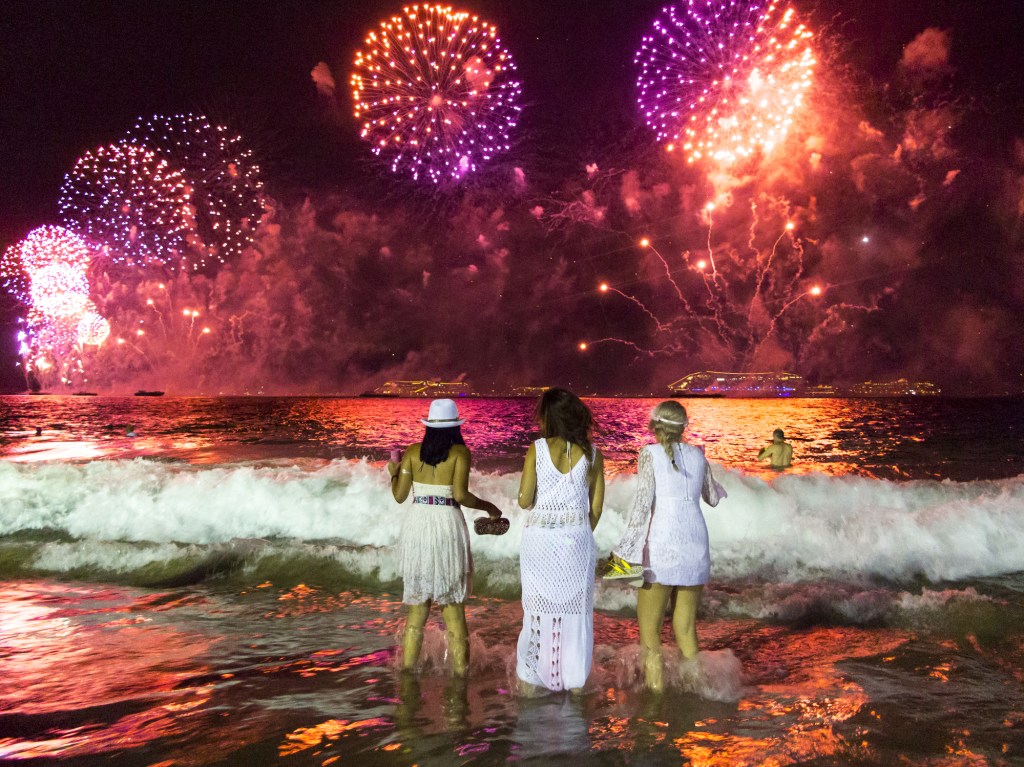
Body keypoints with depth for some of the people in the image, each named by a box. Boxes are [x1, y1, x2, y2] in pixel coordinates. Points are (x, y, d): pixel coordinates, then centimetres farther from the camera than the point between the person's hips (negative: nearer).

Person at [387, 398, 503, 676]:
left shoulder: (412, 452, 3)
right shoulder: (460, 453, -5)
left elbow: (399, 496, 4)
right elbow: (460, 495, -14)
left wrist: (393, 473, 23)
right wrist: (487, 506, 1)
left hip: (417, 523, 3)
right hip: (448, 524, -2)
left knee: (419, 594, 14)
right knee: (452, 597, 8)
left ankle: (408, 661, 17)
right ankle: (460, 665, 11)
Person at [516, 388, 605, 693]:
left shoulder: (537, 449, -7)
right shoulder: (592, 453, -1)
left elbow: (524, 500, -7)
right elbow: (597, 506, 3)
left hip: (540, 539, -1)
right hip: (577, 539, 1)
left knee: (538, 608, 9)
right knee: (575, 609, 11)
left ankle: (529, 679, 17)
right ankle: (575, 680, 19)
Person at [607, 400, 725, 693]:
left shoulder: (650, 454, 0)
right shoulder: (697, 455, 12)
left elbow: (643, 501, -11)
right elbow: (713, 498, 26)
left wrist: (626, 547, -12)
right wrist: (716, 485, 49)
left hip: (661, 547, -5)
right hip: (696, 546, 5)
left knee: (649, 629, 1)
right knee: (686, 628, 13)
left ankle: (655, 690, -6)